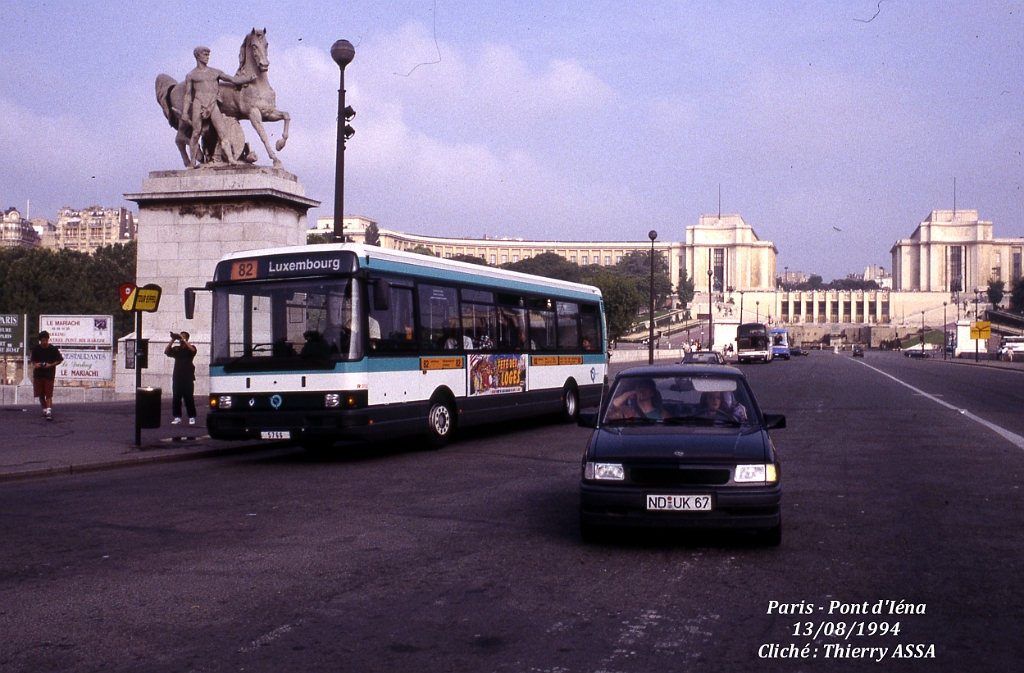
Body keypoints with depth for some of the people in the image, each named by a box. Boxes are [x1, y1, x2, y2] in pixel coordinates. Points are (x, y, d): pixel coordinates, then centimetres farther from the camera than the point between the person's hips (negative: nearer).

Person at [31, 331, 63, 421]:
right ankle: (44, 410, 22)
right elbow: (33, 360, 17)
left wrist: (50, 365, -12)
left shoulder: (53, 349, -4)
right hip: (38, 375, 4)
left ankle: (49, 412, -14)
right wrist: (35, 364, -6)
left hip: (49, 375, -4)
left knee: (48, 395, -8)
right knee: (41, 395, 9)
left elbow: (59, 360, 2)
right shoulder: (36, 349, 5)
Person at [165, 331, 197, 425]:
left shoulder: (189, 348, 6)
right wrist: (172, 340, -4)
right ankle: (177, 417, 4)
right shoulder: (176, 349, 16)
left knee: (189, 398, -5)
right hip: (177, 377, 4)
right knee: (176, 398, 0)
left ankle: (192, 417, -1)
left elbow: (192, 350, -17)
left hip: (188, 378, -4)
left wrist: (184, 340, -13)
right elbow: (166, 352, 2)